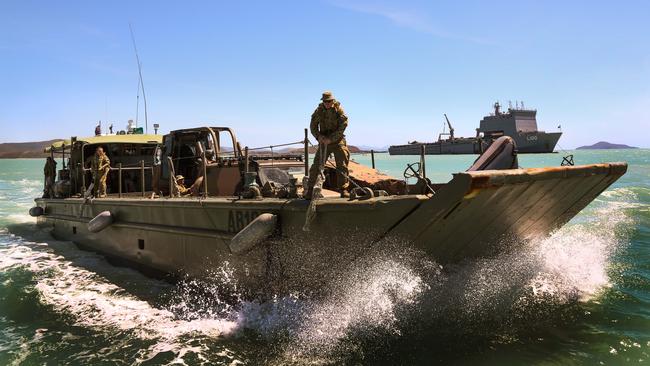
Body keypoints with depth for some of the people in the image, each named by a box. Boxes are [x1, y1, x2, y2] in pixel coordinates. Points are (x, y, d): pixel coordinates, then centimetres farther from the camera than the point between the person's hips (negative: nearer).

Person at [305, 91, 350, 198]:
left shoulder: (339, 110, -7)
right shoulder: (319, 110, 1)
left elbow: (343, 126, -13)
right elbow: (313, 126, 6)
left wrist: (331, 139, -19)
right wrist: (318, 136, -12)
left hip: (337, 141, -1)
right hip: (324, 141, 2)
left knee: (342, 165, -3)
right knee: (317, 165, -4)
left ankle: (343, 190, 3)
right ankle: (310, 189, 1)